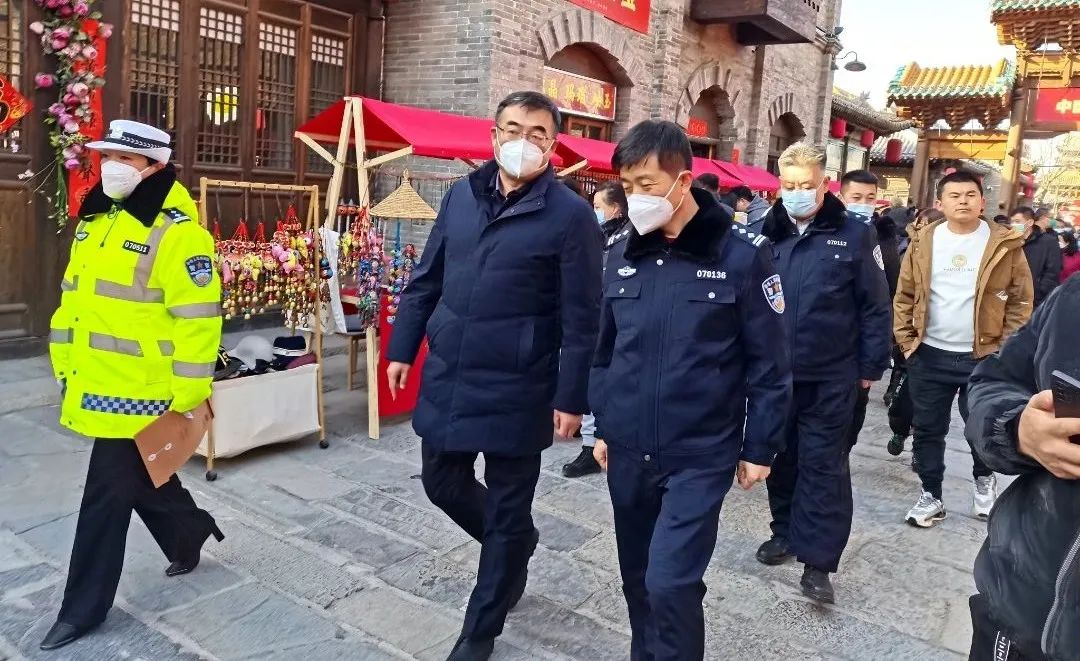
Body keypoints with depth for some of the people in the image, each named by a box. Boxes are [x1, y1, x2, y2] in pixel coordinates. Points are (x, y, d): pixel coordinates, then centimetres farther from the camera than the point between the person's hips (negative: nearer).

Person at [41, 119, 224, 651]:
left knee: (107, 496, 1)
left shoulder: (177, 233, -18)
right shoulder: (95, 221, 10)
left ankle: (83, 608, 17)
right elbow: (73, 297, 19)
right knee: (141, 478, 22)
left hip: (139, 393, -8)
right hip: (96, 386, 9)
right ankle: (189, 532, 47)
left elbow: (197, 321, -20)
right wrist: (64, 364, 18)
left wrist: (187, 398, -19)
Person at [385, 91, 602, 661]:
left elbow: (582, 317, -11)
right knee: (442, 482, 18)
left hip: (516, 390, -5)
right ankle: (514, 544, 46)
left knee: (508, 510, 8)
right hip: (446, 377, 6)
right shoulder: (461, 196, 5)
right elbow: (426, 280, 12)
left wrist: (571, 397, -13)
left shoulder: (570, 215, -11)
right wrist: (403, 347, 11)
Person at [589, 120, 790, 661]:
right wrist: (602, 424, 14)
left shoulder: (742, 256, -10)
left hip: (701, 455, -5)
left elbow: (768, 362, -5)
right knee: (638, 581, 17)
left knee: (671, 583, -7)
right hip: (627, 454, 5)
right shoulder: (621, 256, 4)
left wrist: (760, 448, -3)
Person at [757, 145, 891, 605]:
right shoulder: (766, 234, 2)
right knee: (781, 456, 14)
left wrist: (871, 365, -3)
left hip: (830, 377, -3)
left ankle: (818, 560, 7)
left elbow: (875, 306, -1)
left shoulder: (854, 235, -4)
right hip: (774, 372, 3)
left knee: (823, 464, 1)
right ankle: (786, 532, 32)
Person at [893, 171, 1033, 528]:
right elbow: (904, 296, 7)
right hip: (929, 356, 2)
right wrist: (906, 340, 1)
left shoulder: (1005, 244, -4)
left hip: (984, 357, -1)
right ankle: (930, 496, 23)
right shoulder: (923, 242, 1)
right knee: (928, 429, 8)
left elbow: (1021, 301, 0)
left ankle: (984, 479, 40)